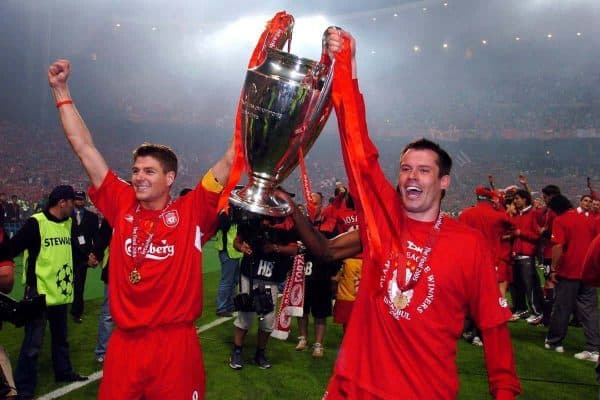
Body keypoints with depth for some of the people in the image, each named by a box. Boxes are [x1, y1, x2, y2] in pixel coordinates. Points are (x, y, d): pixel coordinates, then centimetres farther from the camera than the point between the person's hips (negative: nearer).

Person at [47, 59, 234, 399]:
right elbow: (85, 149, 5)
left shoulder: (191, 212, -6)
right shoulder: (122, 206, 2)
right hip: (124, 342, 3)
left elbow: (231, 160, -10)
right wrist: (61, 89, 7)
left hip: (176, 343, -3)